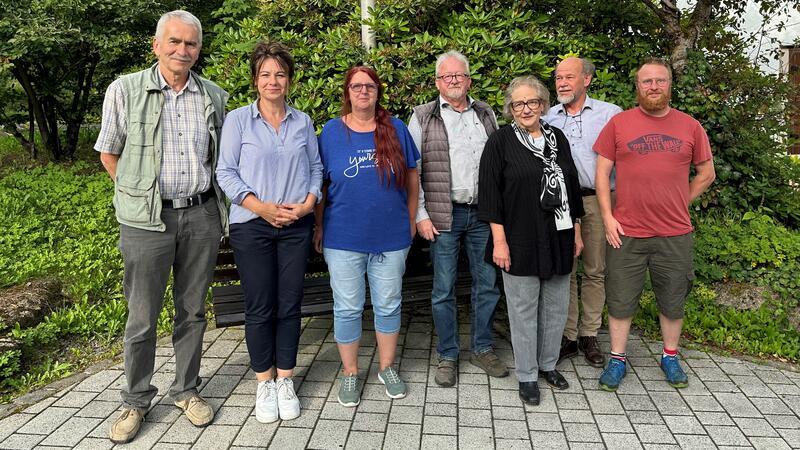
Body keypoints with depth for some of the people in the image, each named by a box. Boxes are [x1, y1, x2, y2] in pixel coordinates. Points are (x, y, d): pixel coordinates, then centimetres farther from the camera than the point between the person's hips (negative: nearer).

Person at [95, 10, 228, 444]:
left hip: (202, 215, 3)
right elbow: (109, 152, 6)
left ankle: (185, 390, 28)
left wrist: (217, 204, 12)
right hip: (148, 219, -2)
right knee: (142, 316, 5)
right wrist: (138, 195, 5)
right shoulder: (125, 90, -2)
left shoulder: (215, 96, 6)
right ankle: (135, 400, 24)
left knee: (192, 311, 11)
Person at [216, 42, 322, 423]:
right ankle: (264, 382, 20)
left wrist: (308, 203, -7)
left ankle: (285, 380, 22)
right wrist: (263, 207, -14)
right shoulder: (238, 119, 0)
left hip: (297, 226, 2)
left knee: (289, 305, 7)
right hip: (252, 225, -2)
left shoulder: (302, 121, 8)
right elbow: (226, 173, -4)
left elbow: (316, 168, 11)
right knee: (259, 308, 4)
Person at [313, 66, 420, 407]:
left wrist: (410, 221, 7)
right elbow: (320, 184, 4)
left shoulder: (396, 129, 2)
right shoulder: (331, 132, 1)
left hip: (391, 237, 1)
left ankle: (387, 367, 31)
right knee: (347, 308, 8)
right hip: (343, 238, -1)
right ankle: (350, 372, 25)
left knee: (388, 305, 12)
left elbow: (411, 178, 8)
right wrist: (319, 227, 3)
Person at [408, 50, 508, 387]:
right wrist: (420, 215, -7)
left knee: (488, 284, 10)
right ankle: (447, 356, 19)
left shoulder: (486, 114, 12)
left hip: (484, 213, 3)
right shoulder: (423, 117, 2)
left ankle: (482, 349, 28)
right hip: (444, 216, -3)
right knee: (444, 289, 4)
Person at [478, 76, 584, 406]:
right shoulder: (501, 141, -6)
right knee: (524, 309, 5)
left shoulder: (557, 138, 9)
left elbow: (572, 186, 14)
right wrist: (499, 240, -14)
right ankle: (527, 375, 20)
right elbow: (490, 193, -9)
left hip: (558, 238, 5)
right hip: (520, 241, -5)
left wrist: (576, 232, 13)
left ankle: (548, 364, 33)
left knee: (556, 306, 14)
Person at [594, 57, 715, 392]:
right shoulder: (618, 123, 1)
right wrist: (607, 217, -7)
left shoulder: (690, 126, 6)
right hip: (626, 233, -2)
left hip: (675, 235, 2)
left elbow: (706, 174, 14)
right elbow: (602, 172, 0)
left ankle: (670, 357, 33)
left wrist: (679, 204, 5)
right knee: (620, 301, 6)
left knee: (673, 302, 14)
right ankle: (617, 360, 22)